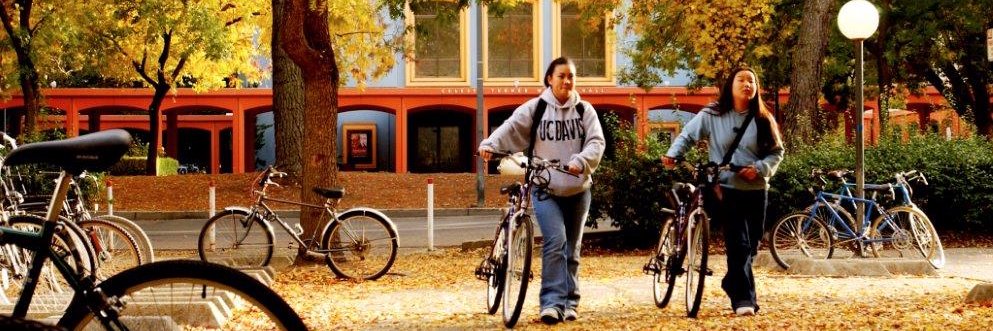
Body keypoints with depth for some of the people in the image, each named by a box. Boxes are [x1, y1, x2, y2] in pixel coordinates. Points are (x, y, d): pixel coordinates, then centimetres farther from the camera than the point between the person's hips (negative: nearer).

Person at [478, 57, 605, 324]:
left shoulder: (584, 110, 4)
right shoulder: (534, 108, -1)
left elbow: (596, 142, -6)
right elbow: (510, 128, -12)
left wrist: (581, 161, -26)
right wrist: (489, 144, -32)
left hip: (577, 190, 3)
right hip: (545, 189, -3)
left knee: (572, 249, 11)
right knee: (555, 241, -20)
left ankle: (569, 302, 22)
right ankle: (552, 302, -19)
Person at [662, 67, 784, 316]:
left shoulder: (763, 120, 5)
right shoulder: (712, 115, -1)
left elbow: (777, 151, 8)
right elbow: (687, 135, 5)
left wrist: (760, 168, -10)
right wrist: (673, 155, -13)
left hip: (756, 190, 4)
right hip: (726, 188, -4)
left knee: (751, 247, 11)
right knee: (739, 245, -14)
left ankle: (732, 284, 33)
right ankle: (743, 299, -14)